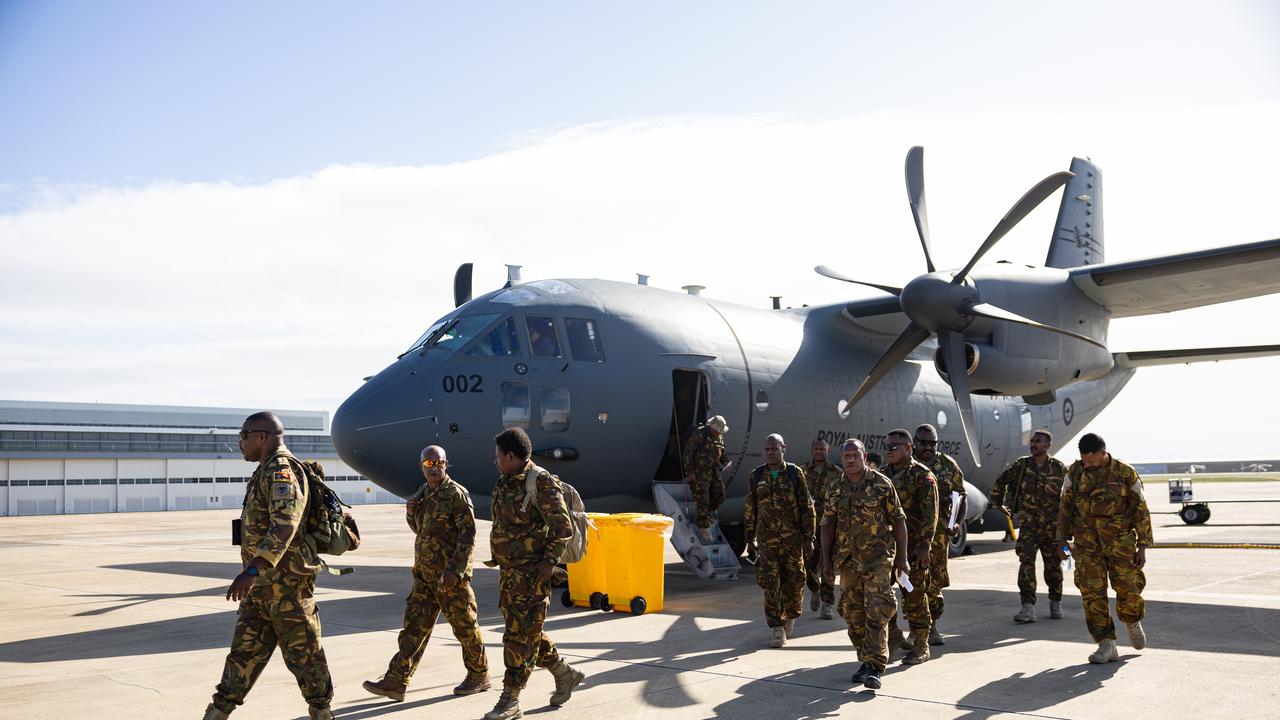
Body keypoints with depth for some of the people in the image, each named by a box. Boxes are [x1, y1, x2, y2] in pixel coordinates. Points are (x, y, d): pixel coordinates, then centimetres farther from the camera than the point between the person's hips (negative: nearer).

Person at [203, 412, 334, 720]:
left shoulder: (281, 470, -17)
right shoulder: (267, 472, 16)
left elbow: (285, 524, -31)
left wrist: (252, 570, -39)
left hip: (286, 582, -10)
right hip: (261, 584, 10)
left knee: (303, 651, 1)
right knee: (245, 648, 11)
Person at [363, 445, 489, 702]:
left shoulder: (456, 494, -12)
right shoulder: (424, 493, 13)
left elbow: (468, 536, -17)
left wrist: (454, 571, -24)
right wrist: (411, 512, 4)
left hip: (451, 575, -7)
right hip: (424, 573, 7)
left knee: (465, 627, 5)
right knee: (414, 626, 4)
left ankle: (479, 676, 20)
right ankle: (396, 681, 3)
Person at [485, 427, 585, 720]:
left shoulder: (541, 482, -15)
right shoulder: (506, 483, 11)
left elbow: (563, 527, -17)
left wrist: (550, 561, -21)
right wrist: (500, 561, 19)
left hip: (532, 572, -9)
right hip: (509, 571, 9)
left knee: (521, 635, -4)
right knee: (526, 632, 15)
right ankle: (564, 673, 30)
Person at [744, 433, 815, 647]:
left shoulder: (795, 474, 1)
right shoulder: (756, 476, 6)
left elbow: (807, 508, 2)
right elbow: (750, 510, 13)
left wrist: (809, 538, -2)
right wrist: (750, 539, 11)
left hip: (793, 539, -1)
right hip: (767, 539, 1)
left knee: (794, 581, 9)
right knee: (770, 584, -7)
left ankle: (790, 617, 35)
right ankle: (778, 629, -1)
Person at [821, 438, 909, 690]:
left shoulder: (882, 484, -3)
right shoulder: (834, 489, 7)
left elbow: (898, 521, -1)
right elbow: (827, 526, 11)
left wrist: (902, 558, -3)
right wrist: (827, 561, 6)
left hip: (878, 558, -4)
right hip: (848, 561, 4)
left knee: (877, 613, -11)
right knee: (854, 615, 9)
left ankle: (875, 667, -12)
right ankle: (865, 660, 22)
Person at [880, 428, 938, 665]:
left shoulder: (922, 476, -9)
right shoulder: (884, 474, 13)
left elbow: (930, 514, -13)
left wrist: (924, 545, -18)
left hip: (912, 546, -7)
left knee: (914, 596, -1)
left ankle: (921, 647, 9)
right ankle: (892, 634, 23)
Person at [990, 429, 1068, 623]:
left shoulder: (1059, 468, -3)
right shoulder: (1021, 465, -1)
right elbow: (1000, 482, 14)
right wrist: (998, 504, 17)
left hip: (1052, 526, 0)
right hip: (1028, 525, 0)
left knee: (1053, 565, 10)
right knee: (1026, 564, -11)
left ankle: (1055, 604, 29)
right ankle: (1027, 608, -12)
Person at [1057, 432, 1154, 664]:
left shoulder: (1126, 474, -5)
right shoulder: (1075, 472, 2)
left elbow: (1141, 512, -1)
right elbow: (1065, 506, 10)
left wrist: (1143, 547, -4)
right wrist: (1062, 538, 5)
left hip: (1120, 541, -2)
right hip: (1087, 543, 2)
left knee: (1128, 588, 3)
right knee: (1093, 592, -6)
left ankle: (1132, 622, 37)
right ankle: (1107, 646, 0)